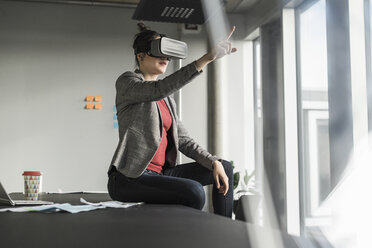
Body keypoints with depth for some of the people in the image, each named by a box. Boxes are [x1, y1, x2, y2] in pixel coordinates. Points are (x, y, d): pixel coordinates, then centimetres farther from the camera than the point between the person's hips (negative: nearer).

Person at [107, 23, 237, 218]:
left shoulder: (166, 99, 19)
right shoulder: (126, 82, -4)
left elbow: (183, 140, 13)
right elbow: (159, 89, -26)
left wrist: (214, 163, -3)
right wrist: (207, 58, -33)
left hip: (161, 173, 8)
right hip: (129, 178, -8)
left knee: (225, 168, 6)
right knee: (194, 192, -30)